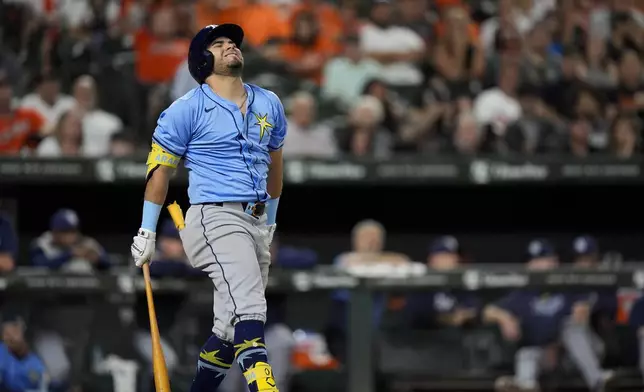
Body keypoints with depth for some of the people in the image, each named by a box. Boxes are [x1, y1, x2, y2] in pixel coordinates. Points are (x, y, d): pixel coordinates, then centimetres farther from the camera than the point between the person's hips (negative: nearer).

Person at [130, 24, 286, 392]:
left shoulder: (269, 104, 15)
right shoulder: (188, 109, -2)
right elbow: (160, 168, 3)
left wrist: (270, 222, 33)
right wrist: (147, 232, 4)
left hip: (257, 223, 7)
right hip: (215, 217, -7)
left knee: (233, 328, 9)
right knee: (249, 308, -26)